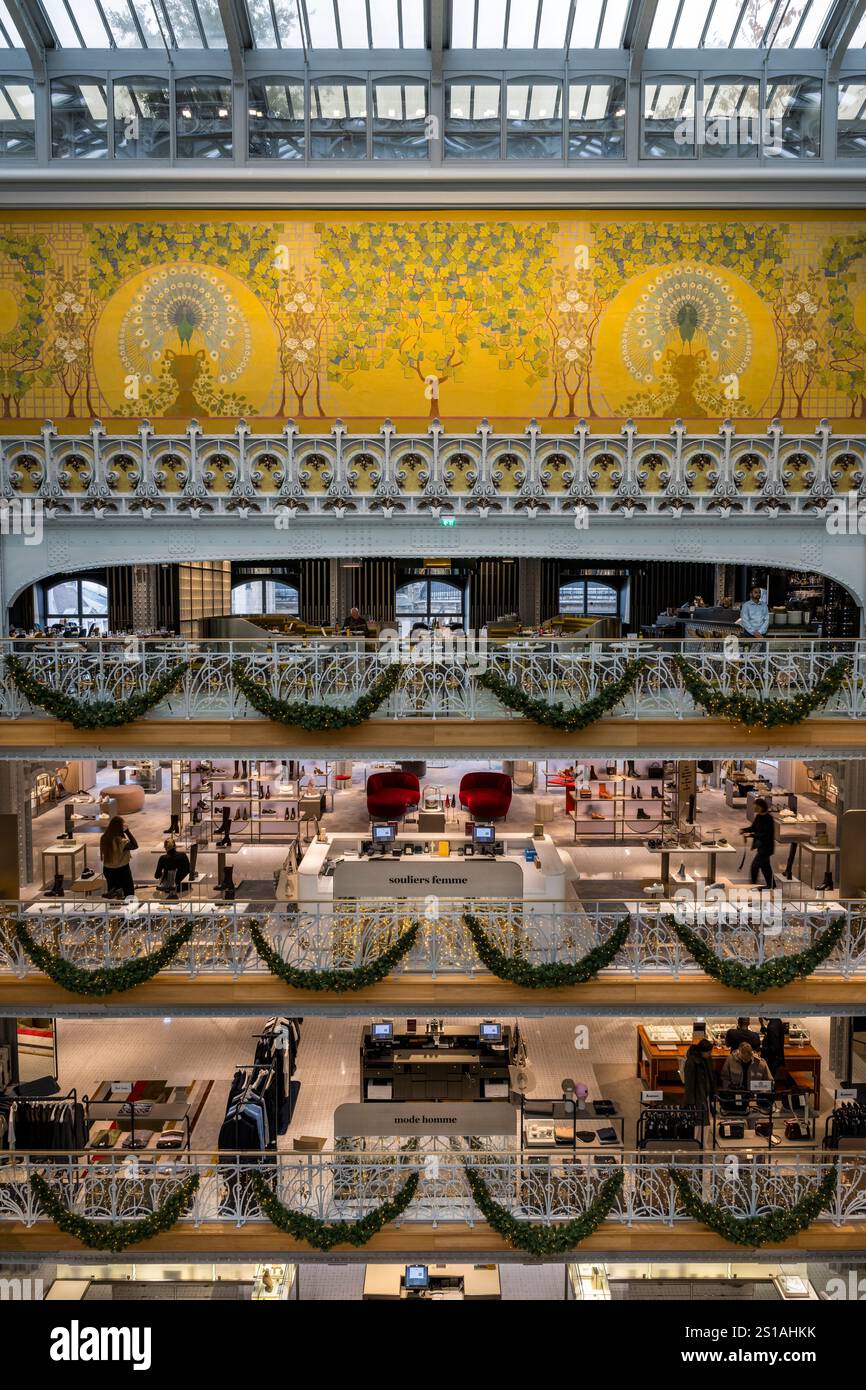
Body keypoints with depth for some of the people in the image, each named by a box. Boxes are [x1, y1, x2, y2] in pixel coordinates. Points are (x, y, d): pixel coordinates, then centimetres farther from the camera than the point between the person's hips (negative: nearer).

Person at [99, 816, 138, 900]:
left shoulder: (104, 838, -9)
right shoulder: (121, 842, -28)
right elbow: (135, 845, -17)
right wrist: (127, 831, -20)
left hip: (107, 870, 6)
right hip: (122, 870, -6)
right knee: (129, 893, 11)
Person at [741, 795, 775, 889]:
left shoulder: (768, 819, -23)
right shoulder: (758, 816, 3)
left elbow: (765, 835, -26)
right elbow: (753, 827, 12)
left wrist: (751, 835, -31)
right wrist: (744, 830, -6)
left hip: (766, 846, -9)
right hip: (761, 845, 9)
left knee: (755, 865, -9)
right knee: (765, 865, 20)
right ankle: (771, 885, 34)